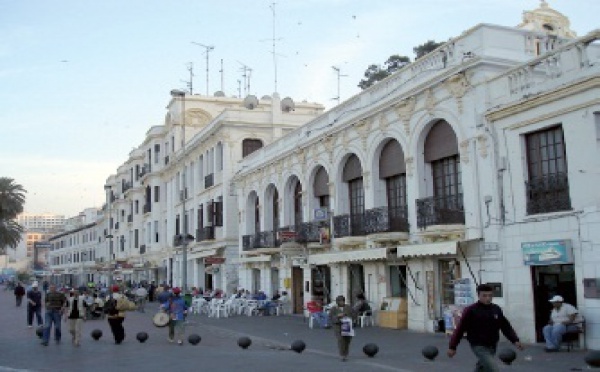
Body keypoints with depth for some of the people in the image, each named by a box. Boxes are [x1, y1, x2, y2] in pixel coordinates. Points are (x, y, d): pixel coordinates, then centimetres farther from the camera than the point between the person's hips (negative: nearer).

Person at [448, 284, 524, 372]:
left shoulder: (496, 309, 2)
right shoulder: (470, 310, -14)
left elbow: (506, 326, 7)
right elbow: (460, 329, -11)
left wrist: (515, 340, -6)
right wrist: (452, 347, -10)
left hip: (492, 346, 6)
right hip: (479, 346, -6)